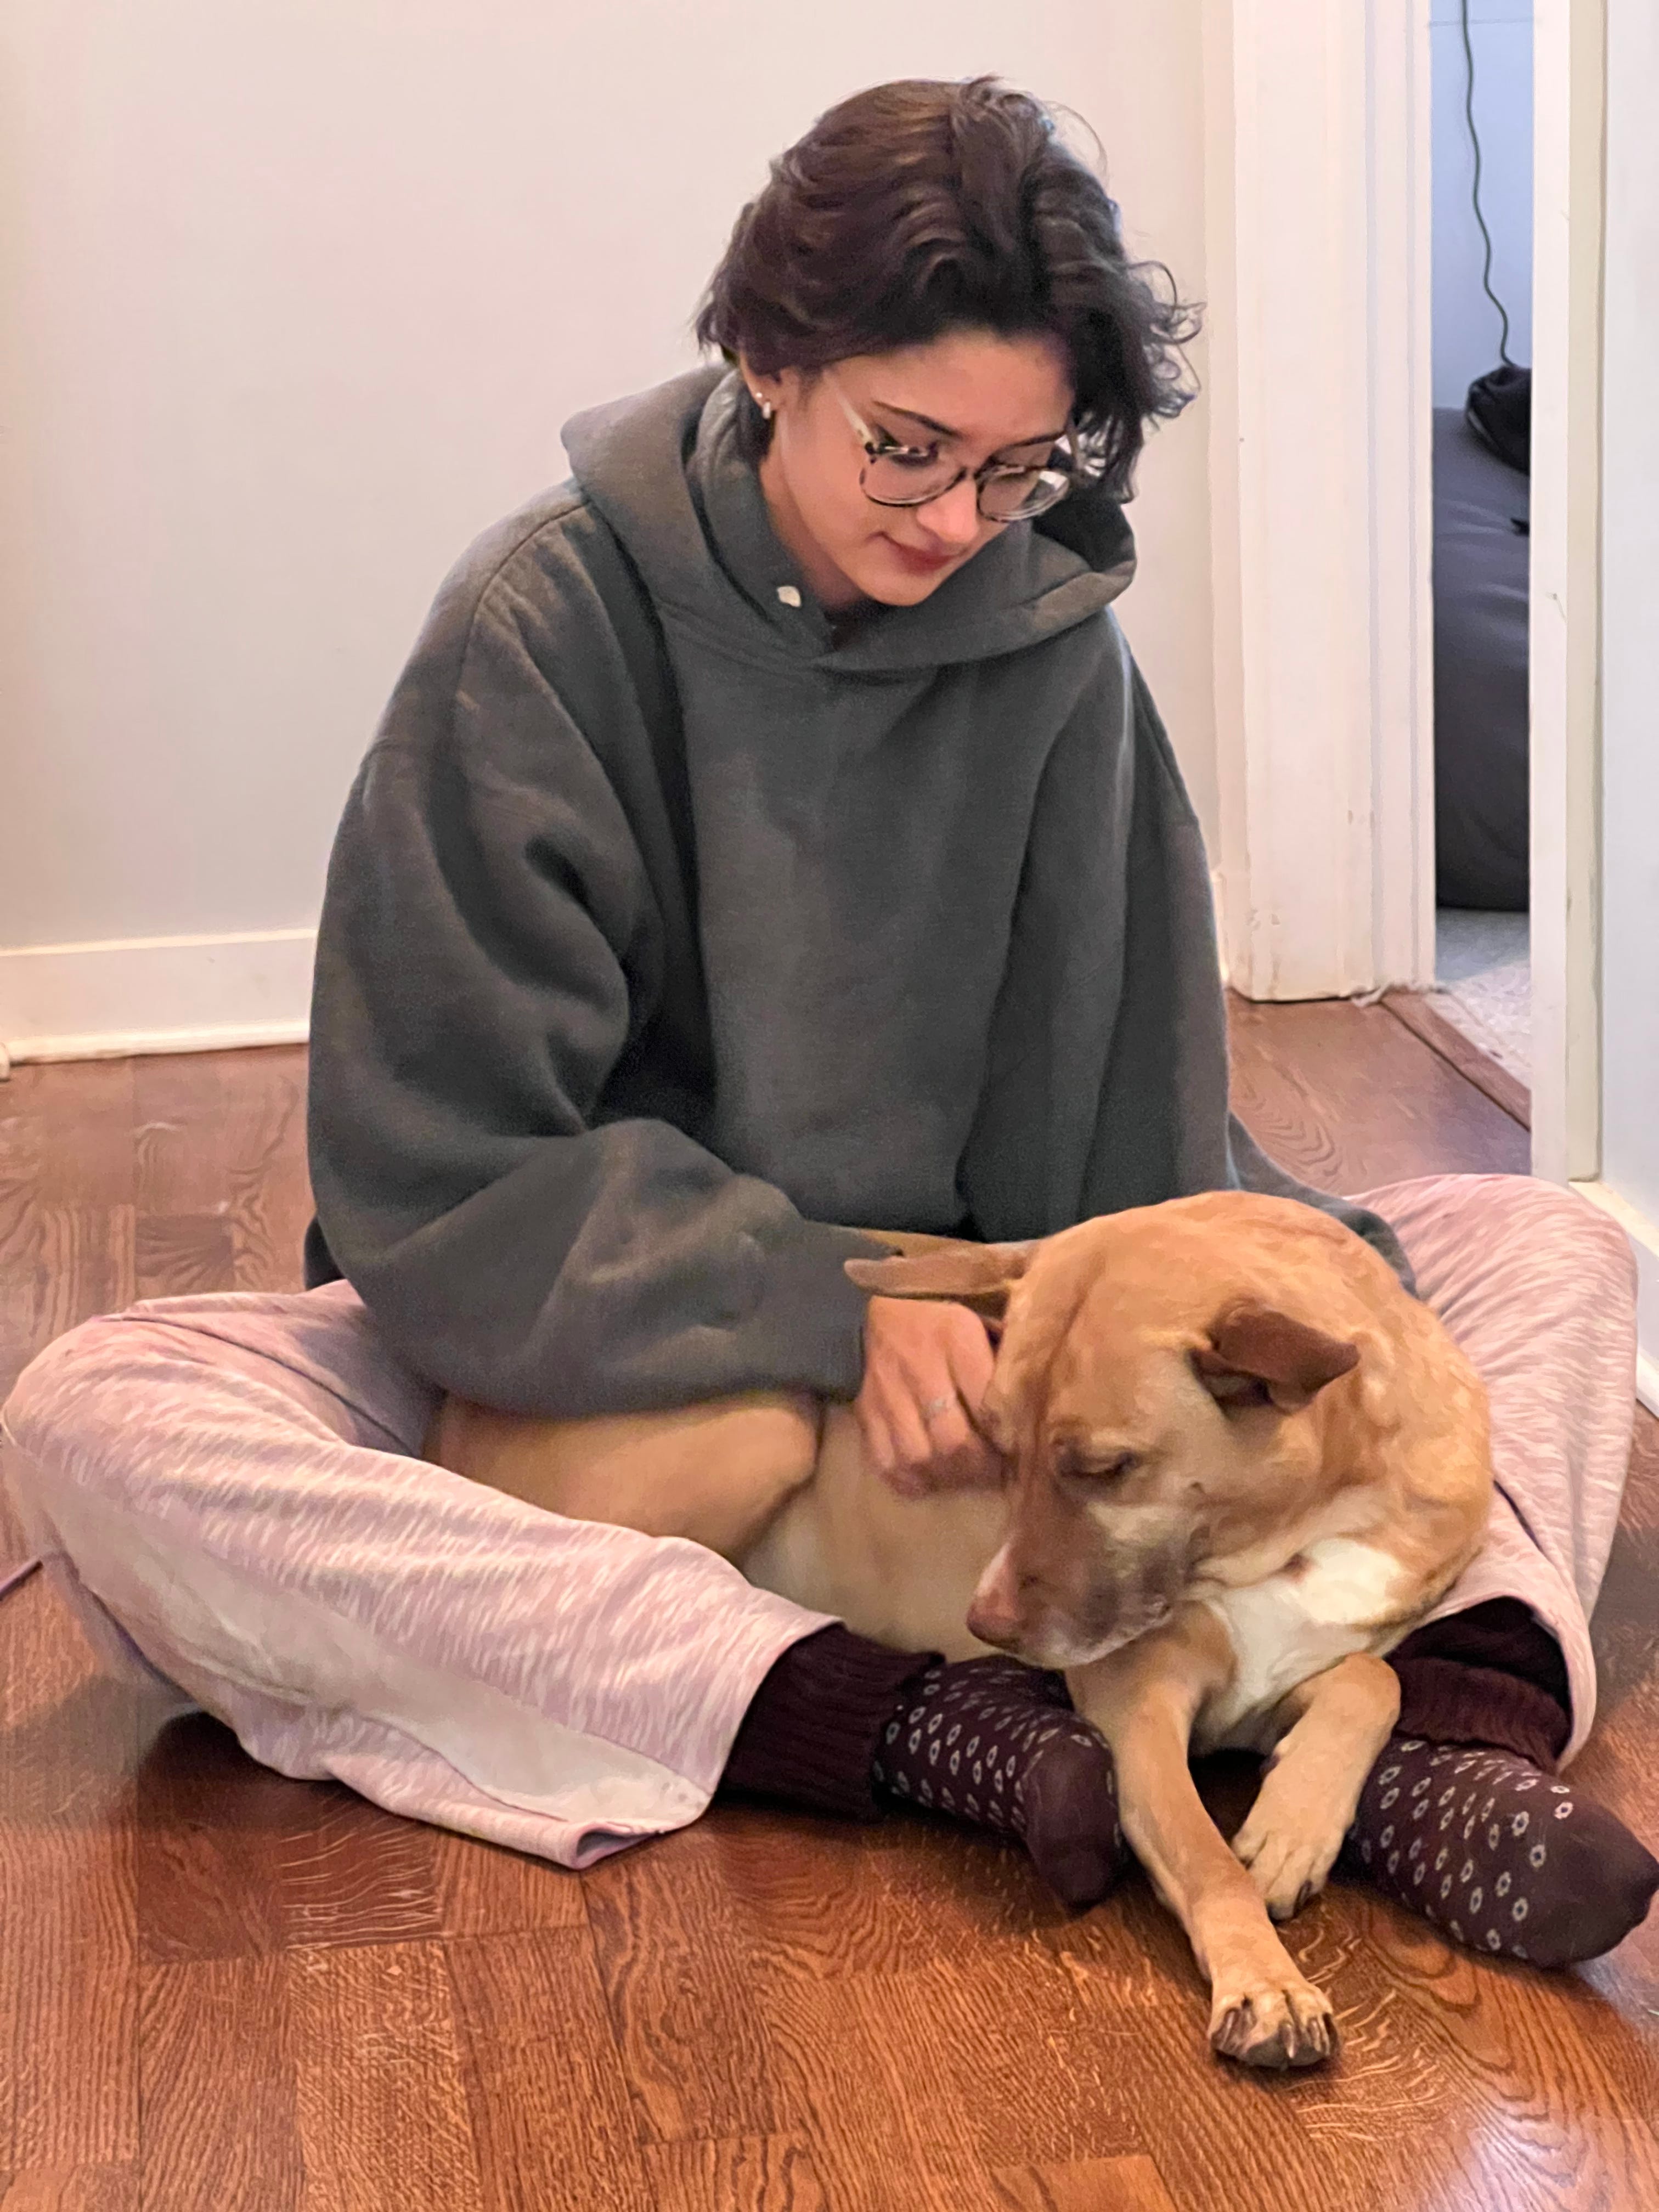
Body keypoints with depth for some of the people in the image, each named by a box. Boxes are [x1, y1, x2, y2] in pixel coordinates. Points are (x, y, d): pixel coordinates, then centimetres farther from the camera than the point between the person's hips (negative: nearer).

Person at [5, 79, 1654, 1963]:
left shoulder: (1048, 637, -5)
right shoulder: (543, 630, -14)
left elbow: (1123, 1115, -3)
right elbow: (444, 1169, -17)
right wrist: (829, 1322, -28)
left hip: (950, 1334, 3)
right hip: (599, 1361, -3)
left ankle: (1450, 1729, -41)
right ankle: (917, 1733, -44)